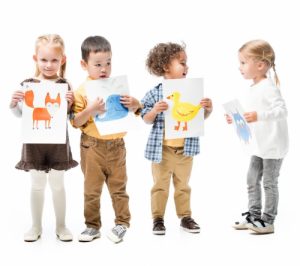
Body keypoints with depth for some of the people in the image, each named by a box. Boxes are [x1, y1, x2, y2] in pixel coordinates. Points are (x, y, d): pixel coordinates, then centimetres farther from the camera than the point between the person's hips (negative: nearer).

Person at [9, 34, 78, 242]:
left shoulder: (64, 85, -4)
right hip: (34, 141, 1)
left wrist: (70, 104, -19)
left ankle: (61, 226, 25)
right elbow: (20, 115, 4)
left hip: (58, 141, 0)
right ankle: (36, 227, 25)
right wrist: (13, 103, -15)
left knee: (58, 184, 10)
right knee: (37, 185, 11)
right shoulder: (27, 84, -3)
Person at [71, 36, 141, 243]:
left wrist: (134, 104, -12)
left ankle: (122, 223, 21)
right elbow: (75, 122, -9)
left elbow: (133, 111, 11)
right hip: (92, 146, -1)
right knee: (92, 189, 9)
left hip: (116, 145, 1)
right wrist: (90, 110, -24)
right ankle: (93, 226, 21)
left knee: (118, 187, 10)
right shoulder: (82, 92, -7)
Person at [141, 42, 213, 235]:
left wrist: (208, 109, -15)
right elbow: (146, 120, -6)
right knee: (160, 185, 7)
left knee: (183, 185, 15)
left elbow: (200, 117, 5)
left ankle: (185, 217, 26)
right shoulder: (155, 94, -10)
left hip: (185, 148, 3)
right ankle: (158, 219, 18)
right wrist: (155, 111, -25)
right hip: (162, 149, -3)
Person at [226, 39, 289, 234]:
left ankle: (268, 221, 10)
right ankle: (253, 215, 26)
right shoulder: (253, 90, 9)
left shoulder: (268, 87, -20)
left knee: (269, 182, 0)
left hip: (274, 145, -9)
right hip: (260, 145, 9)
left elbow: (282, 110, -29)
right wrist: (236, 118, 8)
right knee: (252, 179, 14)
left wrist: (258, 116, -37)